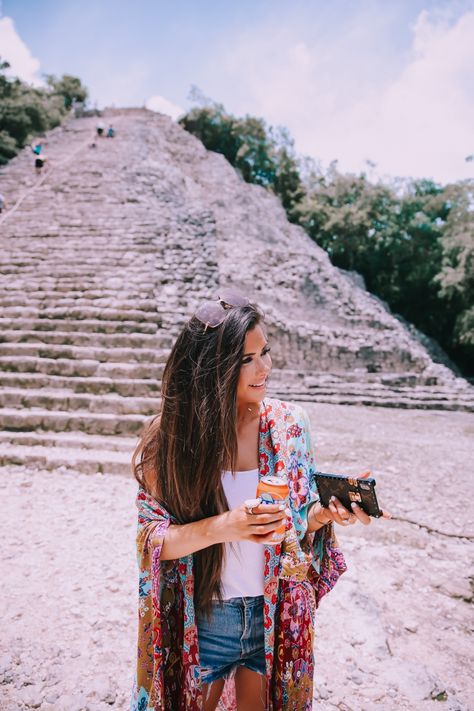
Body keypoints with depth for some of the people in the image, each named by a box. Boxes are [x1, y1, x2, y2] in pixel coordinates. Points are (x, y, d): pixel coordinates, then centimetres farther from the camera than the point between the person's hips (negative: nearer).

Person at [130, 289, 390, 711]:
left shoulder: (289, 423, -11)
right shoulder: (173, 436, -19)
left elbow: (300, 520, -1)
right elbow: (152, 538, -14)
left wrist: (326, 512, -22)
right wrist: (222, 527, -30)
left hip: (275, 615, 2)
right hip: (202, 617, -2)